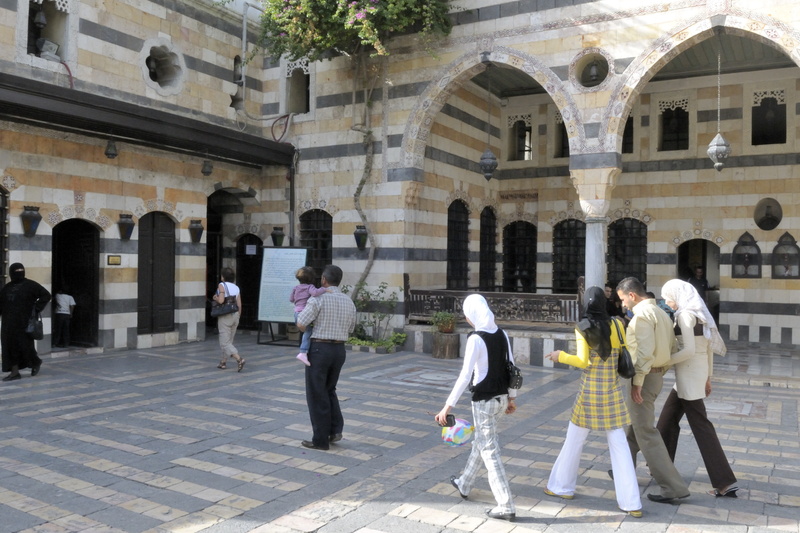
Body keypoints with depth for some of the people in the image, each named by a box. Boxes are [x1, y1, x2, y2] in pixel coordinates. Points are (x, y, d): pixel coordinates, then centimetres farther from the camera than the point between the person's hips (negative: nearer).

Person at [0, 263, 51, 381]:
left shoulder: (30, 285, -2)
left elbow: (46, 295, -6)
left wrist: (36, 309, -12)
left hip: (24, 322, -5)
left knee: (25, 344, -2)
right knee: (10, 346, 3)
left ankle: (36, 362, 24)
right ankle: (15, 372, 8)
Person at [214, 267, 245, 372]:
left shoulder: (222, 285, -9)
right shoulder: (236, 288, 6)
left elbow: (221, 300, -22)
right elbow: (239, 305, 5)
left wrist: (215, 298, -1)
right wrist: (237, 318, 15)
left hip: (225, 317, -6)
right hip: (235, 316, 6)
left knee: (224, 343, -5)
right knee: (229, 341, 18)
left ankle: (239, 359, -23)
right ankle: (223, 362, 24)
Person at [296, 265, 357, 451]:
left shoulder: (318, 299, -12)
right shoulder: (349, 302, 8)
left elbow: (301, 324, -14)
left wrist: (307, 331, 9)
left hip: (319, 350, -6)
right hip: (339, 351, 6)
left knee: (317, 395, 5)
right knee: (328, 390, 23)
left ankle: (321, 440, 9)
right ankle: (335, 430, 11)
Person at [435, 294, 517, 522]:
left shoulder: (476, 339, -21)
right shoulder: (501, 333, 1)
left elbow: (465, 376, -24)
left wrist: (448, 406, -22)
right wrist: (512, 396, 18)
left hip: (484, 400, -8)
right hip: (501, 397, 8)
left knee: (490, 450, 1)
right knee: (479, 441, 24)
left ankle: (506, 507, 6)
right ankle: (464, 484, 43)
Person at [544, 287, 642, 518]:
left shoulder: (583, 328, -10)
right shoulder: (618, 324, -1)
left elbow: (583, 362, -15)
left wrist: (560, 356, -1)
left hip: (590, 392, -3)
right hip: (613, 392, 3)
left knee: (574, 440, 13)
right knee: (619, 445, 7)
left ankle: (563, 486, 27)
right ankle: (631, 502, 7)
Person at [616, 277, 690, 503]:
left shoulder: (642, 314, -17)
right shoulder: (659, 312, 14)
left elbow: (645, 351, -25)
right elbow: (671, 344, 14)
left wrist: (637, 381, -22)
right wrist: (661, 369, 16)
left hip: (645, 377, -10)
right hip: (656, 374, 10)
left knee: (646, 433, -4)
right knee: (634, 426, 21)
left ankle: (674, 487, -1)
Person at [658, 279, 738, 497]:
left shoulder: (685, 314, -15)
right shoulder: (698, 313, 12)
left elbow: (689, 350, -23)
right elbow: (709, 347, 16)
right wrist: (708, 377, 21)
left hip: (689, 375, -10)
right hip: (695, 373, 10)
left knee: (700, 425, -4)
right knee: (668, 419, 17)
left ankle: (725, 482, 1)